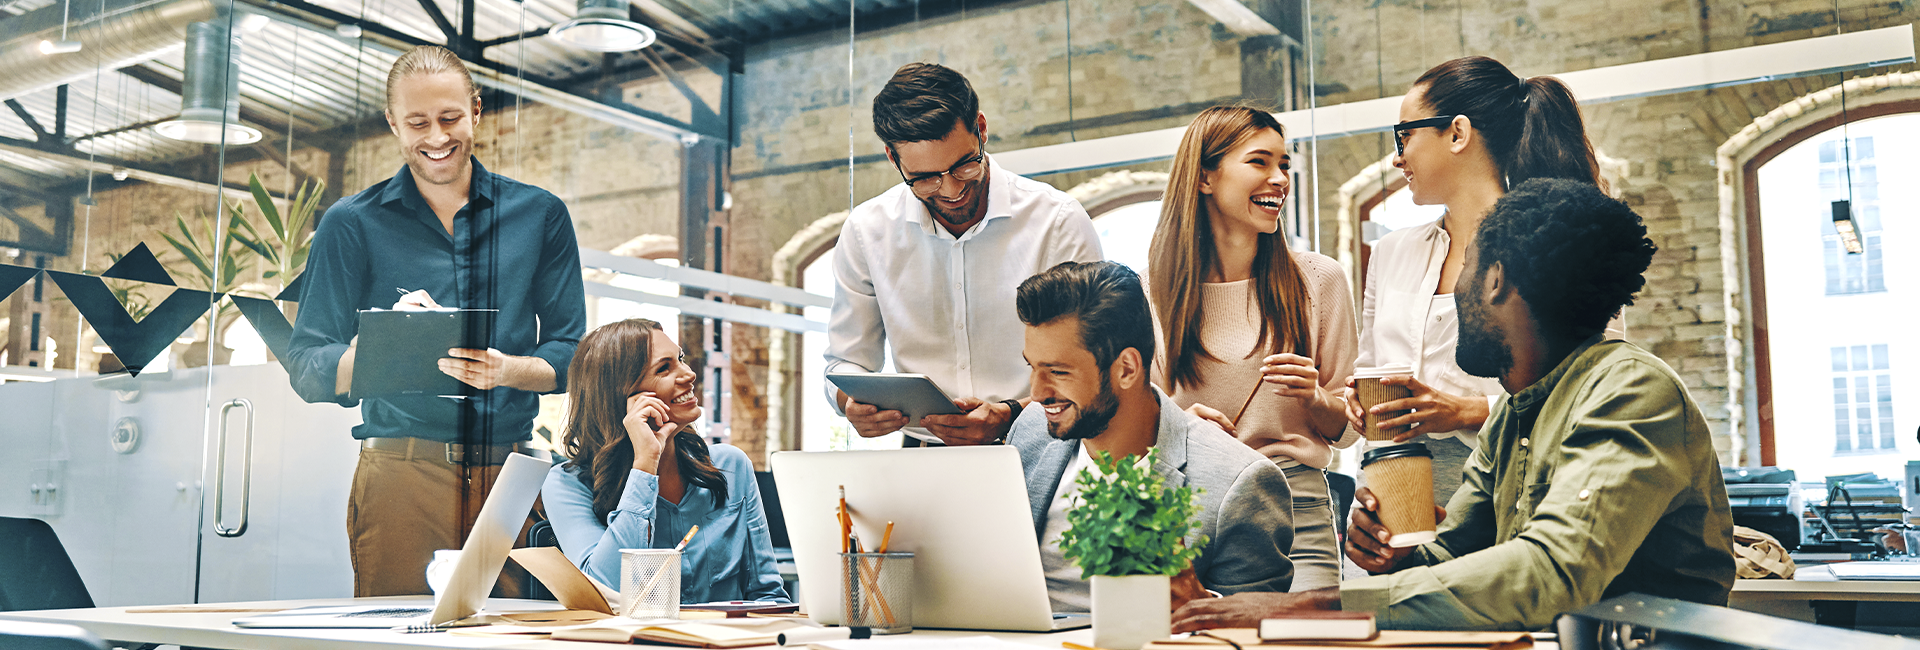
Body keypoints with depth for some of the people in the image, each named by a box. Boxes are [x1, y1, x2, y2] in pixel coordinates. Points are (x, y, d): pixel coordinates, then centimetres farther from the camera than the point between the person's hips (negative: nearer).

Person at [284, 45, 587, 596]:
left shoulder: (540, 215, 11)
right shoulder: (352, 225, 8)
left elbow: (570, 354, 8)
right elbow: (307, 369, 4)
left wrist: (505, 369, -13)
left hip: (512, 474, 1)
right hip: (399, 476, -1)